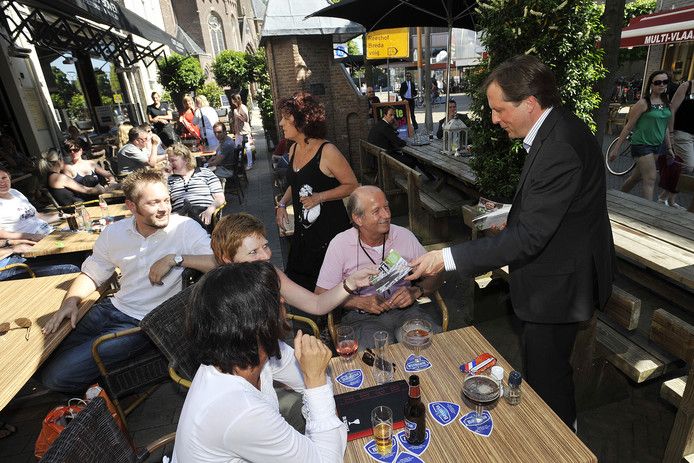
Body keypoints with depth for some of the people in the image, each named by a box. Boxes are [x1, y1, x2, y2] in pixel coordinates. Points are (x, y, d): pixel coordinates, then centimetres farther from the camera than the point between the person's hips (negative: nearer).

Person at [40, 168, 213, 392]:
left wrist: (176, 259, -29)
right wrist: (71, 301, -3)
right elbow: (91, 274, 15)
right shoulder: (114, 233, 2)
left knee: (56, 375, -8)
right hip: (114, 307, 6)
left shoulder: (185, 228, -16)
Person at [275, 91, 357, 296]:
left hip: (330, 229, -7)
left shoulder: (327, 152, -16)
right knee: (297, 280, 15)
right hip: (303, 229, 8)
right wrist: (282, 204, 7)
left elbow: (352, 185, -12)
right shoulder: (294, 149, 8)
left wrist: (319, 197, -19)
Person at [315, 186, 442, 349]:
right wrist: (360, 302, -16)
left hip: (407, 309, 3)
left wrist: (416, 291, -13)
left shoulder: (404, 236, 1)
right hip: (363, 317, -2)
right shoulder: (340, 244, -7)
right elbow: (321, 295, -4)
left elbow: (434, 276, 8)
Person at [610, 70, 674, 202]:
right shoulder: (643, 103, -11)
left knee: (637, 177, 15)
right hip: (642, 145, -7)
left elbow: (665, 127, 17)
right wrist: (616, 148, -13)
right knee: (650, 180, -10)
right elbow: (628, 126, -11)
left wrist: (669, 148, 18)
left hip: (656, 146, 7)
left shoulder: (666, 103, 9)